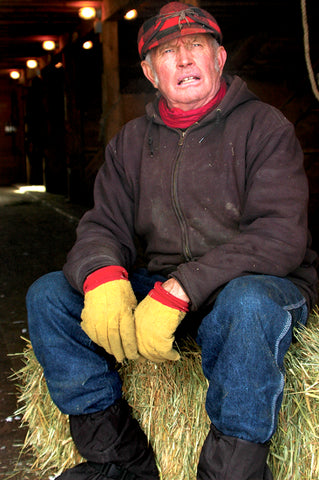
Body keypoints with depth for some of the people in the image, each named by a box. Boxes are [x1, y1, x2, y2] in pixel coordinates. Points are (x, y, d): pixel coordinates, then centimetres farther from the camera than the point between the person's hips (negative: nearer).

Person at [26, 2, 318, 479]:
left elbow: (280, 236, -17)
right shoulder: (131, 141, 12)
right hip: (158, 288, 5)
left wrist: (180, 290, -29)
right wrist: (103, 275, -23)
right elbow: (103, 226, 4)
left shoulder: (264, 126, -4)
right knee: (48, 294, -10)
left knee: (246, 302, -39)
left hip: (262, 283, -4)